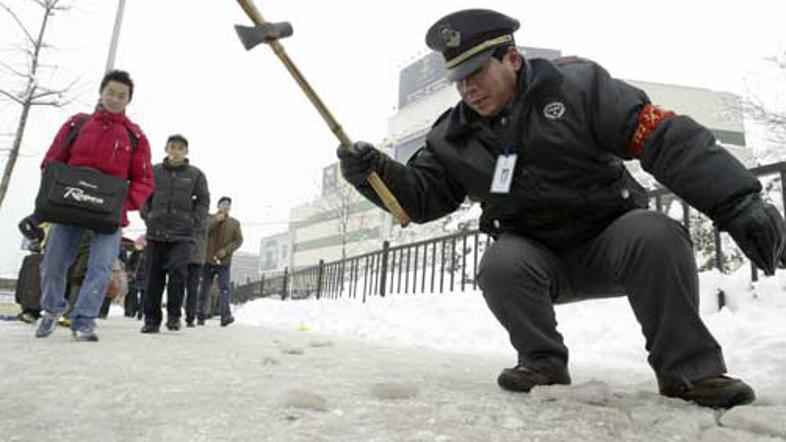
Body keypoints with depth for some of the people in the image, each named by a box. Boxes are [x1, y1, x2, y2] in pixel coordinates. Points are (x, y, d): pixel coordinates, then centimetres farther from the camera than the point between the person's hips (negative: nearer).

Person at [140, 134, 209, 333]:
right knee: (154, 277, 5)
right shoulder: (154, 171, 6)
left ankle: (174, 315, 1)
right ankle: (151, 319, 17)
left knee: (177, 270, -15)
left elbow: (203, 201, 7)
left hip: (183, 235, -2)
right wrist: (147, 216, 1)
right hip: (156, 233, 2)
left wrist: (193, 221, -4)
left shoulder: (196, 174, 4)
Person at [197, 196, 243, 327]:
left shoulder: (234, 223, 9)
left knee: (225, 288, -14)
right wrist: (215, 220, -20)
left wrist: (226, 250, -14)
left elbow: (239, 240, 1)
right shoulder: (210, 218, 7)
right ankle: (201, 317, 17)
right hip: (208, 260, 1)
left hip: (224, 262, 0)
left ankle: (225, 316, -22)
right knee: (204, 289, 8)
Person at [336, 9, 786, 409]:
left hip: (611, 240, -1)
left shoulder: (576, 85, -12)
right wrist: (376, 170, -21)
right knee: (501, 265, -29)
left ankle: (688, 367, -13)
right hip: (539, 261, 2)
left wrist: (739, 203, -27)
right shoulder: (454, 138, -2)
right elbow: (422, 196, -1)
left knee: (656, 235, -31)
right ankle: (544, 362, -5)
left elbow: (666, 138, -19)